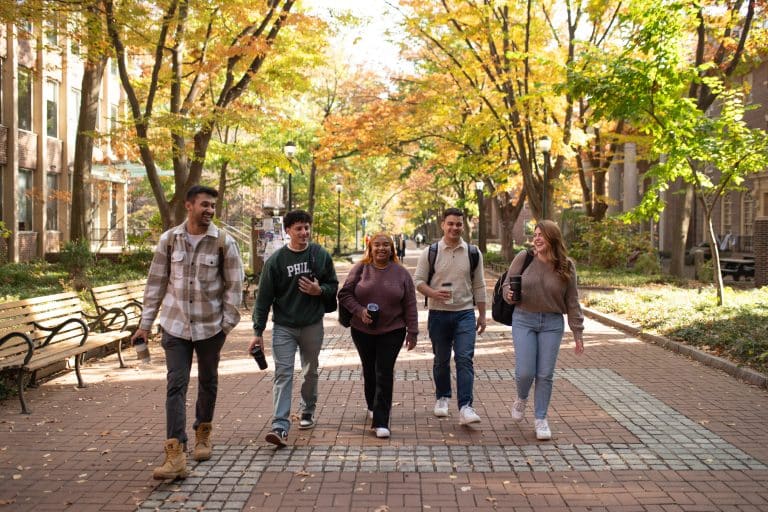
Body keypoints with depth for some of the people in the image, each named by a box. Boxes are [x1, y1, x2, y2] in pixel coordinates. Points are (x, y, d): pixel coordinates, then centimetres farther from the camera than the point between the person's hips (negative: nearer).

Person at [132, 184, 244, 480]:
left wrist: (228, 323, -7)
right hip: (175, 325, 0)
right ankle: (175, 454, -8)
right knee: (176, 386, -6)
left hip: (210, 326, 0)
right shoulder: (169, 240, -1)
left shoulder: (223, 242, -6)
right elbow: (156, 283, 4)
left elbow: (234, 285, -2)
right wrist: (145, 324, 3)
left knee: (208, 383, 15)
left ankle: (203, 434, 36)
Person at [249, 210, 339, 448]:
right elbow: (264, 298, -4)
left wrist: (319, 290, -16)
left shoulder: (321, 255, -1)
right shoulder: (276, 260, -6)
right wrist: (258, 332, -7)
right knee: (283, 374, -8)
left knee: (311, 372, 16)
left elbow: (333, 286, 8)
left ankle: (308, 411, 38)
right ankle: (280, 426, -10)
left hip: (313, 325, 2)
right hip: (284, 327, -2)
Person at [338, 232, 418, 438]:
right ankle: (373, 407, 39)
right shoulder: (360, 269, -1)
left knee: (384, 375, -6)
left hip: (391, 332, -1)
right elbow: (344, 294, 1)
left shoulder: (401, 273, 0)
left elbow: (410, 305, 1)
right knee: (369, 372, 15)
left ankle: (381, 421, -3)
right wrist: (360, 311, -15)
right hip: (362, 331, 2)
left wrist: (412, 332, -2)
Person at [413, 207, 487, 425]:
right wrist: (433, 293, -18)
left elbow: (479, 286, 10)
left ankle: (465, 407, -11)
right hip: (438, 313, 0)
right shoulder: (430, 252, 0)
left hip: (465, 313, 0)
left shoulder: (473, 253, 5)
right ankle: (442, 397, 33)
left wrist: (482, 315, 9)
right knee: (441, 360, 12)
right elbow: (418, 280, 1)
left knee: (465, 359, -11)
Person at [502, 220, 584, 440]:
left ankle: (540, 419, 20)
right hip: (523, 320, 0)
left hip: (552, 324, 1)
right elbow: (507, 285, 6)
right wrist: (510, 295, -18)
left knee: (545, 375, 3)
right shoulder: (523, 258, -4)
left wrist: (578, 332, 1)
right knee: (524, 372, -4)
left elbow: (572, 302, 3)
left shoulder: (566, 266, -1)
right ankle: (521, 399, 31)